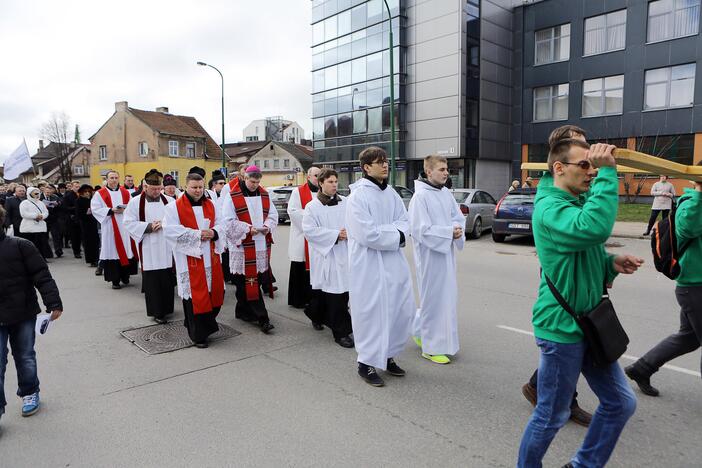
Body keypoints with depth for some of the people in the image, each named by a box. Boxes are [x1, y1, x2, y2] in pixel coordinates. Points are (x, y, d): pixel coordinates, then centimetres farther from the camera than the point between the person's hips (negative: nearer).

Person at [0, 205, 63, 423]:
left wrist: (54, 303, -15)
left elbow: (42, 276, -11)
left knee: (25, 357, 15)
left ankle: (30, 393, 36)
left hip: (23, 315, -2)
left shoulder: (20, 246, -11)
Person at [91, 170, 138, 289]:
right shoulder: (100, 194, 3)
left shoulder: (125, 192, 12)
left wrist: (125, 209, -12)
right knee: (112, 251, -3)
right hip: (110, 228, -3)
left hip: (125, 226, 3)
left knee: (126, 250, 3)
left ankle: (125, 276, 17)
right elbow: (95, 209, -5)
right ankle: (115, 279, 3)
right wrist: (111, 210, -14)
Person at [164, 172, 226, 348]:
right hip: (190, 258, -5)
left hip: (210, 257, 5)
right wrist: (197, 234, -16)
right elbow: (170, 230, -13)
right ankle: (198, 335, 10)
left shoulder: (211, 205, 12)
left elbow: (221, 224, 10)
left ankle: (207, 324, 31)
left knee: (215, 290, 9)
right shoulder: (174, 207, -3)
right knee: (195, 295, -2)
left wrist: (213, 233, -13)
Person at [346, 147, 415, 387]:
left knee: (402, 309, 13)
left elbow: (404, 222, 8)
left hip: (394, 261, 7)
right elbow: (367, 234, -19)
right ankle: (367, 363, 20)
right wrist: (396, 235, -8)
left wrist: (384, 231, -12)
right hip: (368, 265, -7)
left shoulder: (391, 193, 10)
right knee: (371, 312, 1)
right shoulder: (357, 196, -12)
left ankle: (388, 355, 32)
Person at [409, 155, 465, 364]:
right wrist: (450, 232, -18)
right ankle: (432, 347, 17)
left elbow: (458, 216, 13)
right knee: (433, 298, 2)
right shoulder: (420, 196, -15)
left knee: (446, 296, 16)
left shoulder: (446, 193, 7)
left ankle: (419, 330, 36)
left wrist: (457, 229, -9)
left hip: (446, 252, 8)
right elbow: (421, 229, -19)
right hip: (429, 255, -8)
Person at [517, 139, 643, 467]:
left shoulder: (579, 202, 12)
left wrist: (611, 264, 0)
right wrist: (607, 172, -31)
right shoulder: (549, 207, -19)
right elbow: (595, 228, -39)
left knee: (620, 403, 17)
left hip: (589, 323, 9)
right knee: (552, 416, 6)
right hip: (561, 327, -9)